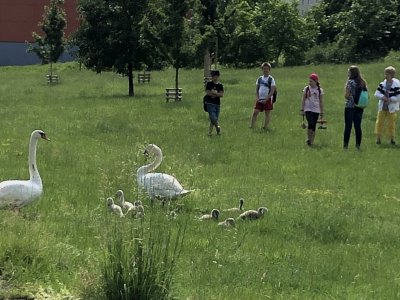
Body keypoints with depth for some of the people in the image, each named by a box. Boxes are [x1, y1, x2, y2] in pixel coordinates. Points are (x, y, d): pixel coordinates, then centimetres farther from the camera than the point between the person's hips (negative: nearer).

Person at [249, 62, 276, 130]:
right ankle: (251, 126, -1)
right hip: (259, 99, 4)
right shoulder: (259, 79, 11)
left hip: (267, 99, -4)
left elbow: (272, 91, -8)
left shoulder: (271, 79, -2)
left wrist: (266, 99, -15)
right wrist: (257, 98, -3)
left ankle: (265, 127, 4)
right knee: (255, 112, -3)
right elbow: (256, 90, 13)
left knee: (267, 113, 0)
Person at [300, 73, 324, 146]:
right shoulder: (306, 89, 2)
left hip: (316, 110, 1)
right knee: (310, 123, -18)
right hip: (308, 109, -1)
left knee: (314, 126, 2)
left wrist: (322, 112, 7)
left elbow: (321, 102, 8)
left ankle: (312, 141, 10)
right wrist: (302, 109, 2)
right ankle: (308, 139, -3)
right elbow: (303, 100, 7)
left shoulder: (320, 90, 3)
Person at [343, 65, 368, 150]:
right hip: (360, 107, 6)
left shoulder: (350, 82, -9)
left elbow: (346, 96, -13)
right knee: (358, 126, 7)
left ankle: (345, 145, -4)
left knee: (348, 126, -3)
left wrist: (346, 89, 3)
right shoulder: (363, 82, 10)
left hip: (350, 106, -6)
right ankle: (358, 145, 6)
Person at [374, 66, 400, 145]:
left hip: (392, 108, -4)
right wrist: (383, 97, -19)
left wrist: (390, 99, -21)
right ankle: (378, 138, 11)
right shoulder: (382, 84, -1)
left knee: (391, 124, 3)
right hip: (382, 107, 4)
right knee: (379, 122, 2)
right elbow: (377, 94, -1)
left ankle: (392, 138, 16)